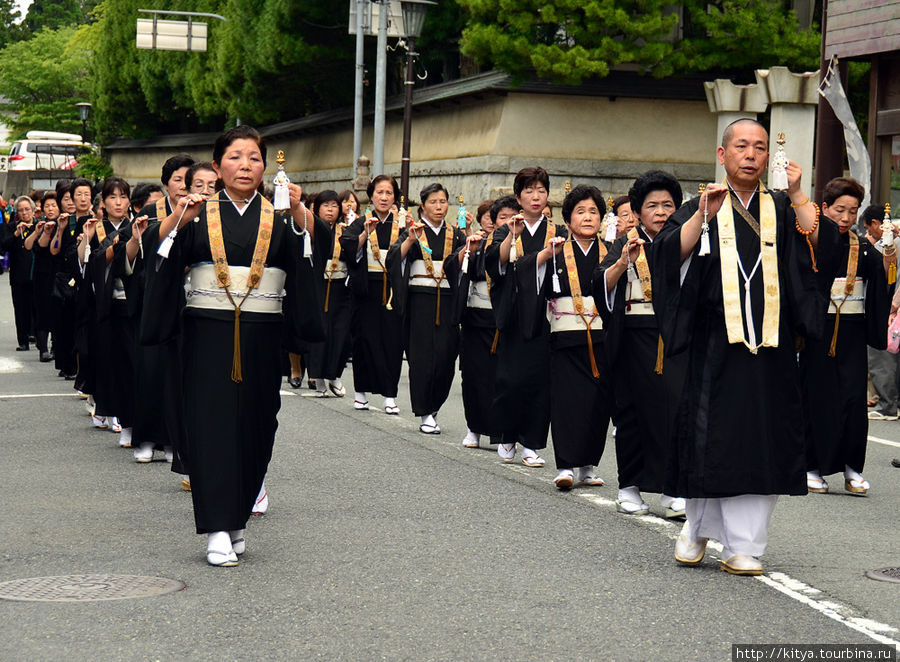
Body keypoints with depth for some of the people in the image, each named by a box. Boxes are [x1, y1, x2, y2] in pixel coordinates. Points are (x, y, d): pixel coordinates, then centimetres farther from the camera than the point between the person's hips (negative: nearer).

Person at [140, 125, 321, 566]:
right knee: (213, 423, -7)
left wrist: (299, 213, -26)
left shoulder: (277, 218, 6)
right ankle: (218, 530, -7)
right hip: (209, 334, -2)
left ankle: (236, 519, 22)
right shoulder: (200, 215, 4)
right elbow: (158, 249, -8)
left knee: (254, 427, 6)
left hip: (261, 337, 2)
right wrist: (178, 218, -24)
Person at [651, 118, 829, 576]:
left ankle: (742, 547, 3)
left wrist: (797, 195, -13)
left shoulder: (781, 209, 12)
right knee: (709, 436, 0)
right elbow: (668, 253, -7)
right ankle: (697, 528, 21)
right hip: (714, 343, -1)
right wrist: (703, 216, -17)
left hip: (770, 343, 1)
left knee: (760, 440, -2)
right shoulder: (700, 208, 9)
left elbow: (821, 243, -4)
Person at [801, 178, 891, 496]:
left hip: (851, 331, 3)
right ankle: (812, 466, 12)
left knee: (853, 398, -3)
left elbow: (881, 282, -4)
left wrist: (888, 261, -23)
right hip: (819, 331, -3)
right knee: (817, 396, 2)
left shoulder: (863, 248, 9)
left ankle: (852, 467, 6)